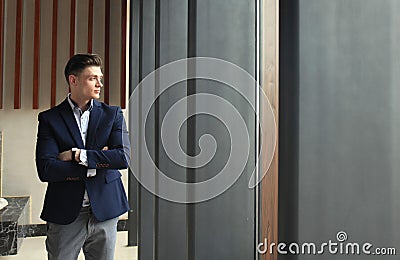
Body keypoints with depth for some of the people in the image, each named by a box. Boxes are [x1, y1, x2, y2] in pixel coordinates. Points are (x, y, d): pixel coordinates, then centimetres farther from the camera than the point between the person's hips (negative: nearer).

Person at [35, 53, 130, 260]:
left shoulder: (113, 114, 4)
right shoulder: (49, 119, 0)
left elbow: (124, 157, -9)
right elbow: (45, 170, -11)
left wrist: (78, 155, -13)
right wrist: (99, 162, -11)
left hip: (105, 212, 1)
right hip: (64, 214, -1)